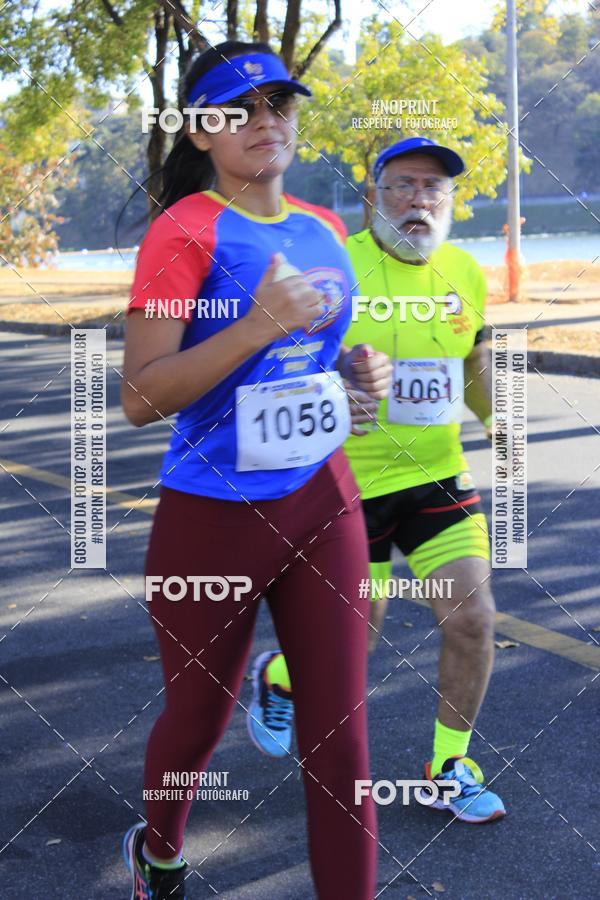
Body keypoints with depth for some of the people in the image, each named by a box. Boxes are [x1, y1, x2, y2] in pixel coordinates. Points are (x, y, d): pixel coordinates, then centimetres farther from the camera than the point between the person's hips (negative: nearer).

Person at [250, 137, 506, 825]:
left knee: (473, 619, -4)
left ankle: (451, 767, 18)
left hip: (438, 477, 4)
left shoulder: (465, 272, 4)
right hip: (350, 485, -4)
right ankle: (276, 678, 41)